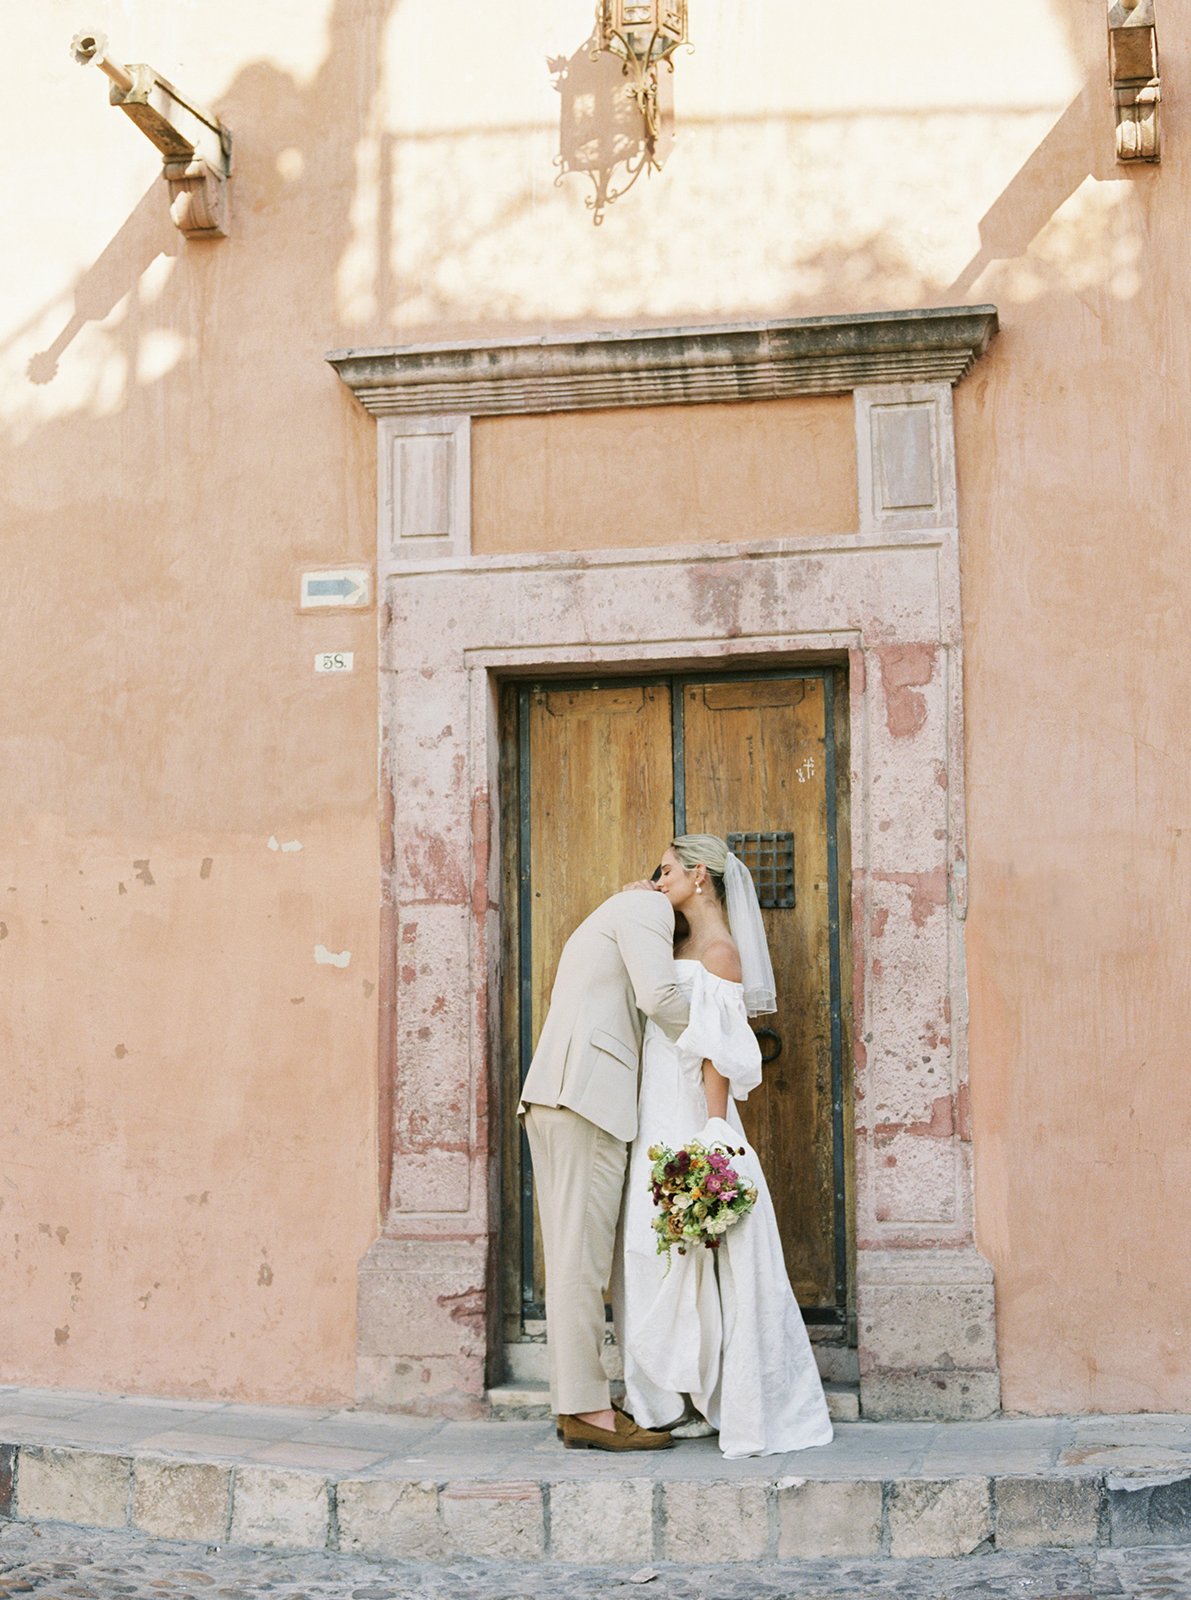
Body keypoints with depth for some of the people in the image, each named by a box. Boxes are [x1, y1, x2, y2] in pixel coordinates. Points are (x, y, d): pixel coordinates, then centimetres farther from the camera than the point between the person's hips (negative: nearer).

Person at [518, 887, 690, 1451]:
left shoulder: (601, 923, 32)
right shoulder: (646, 905, 2)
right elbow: (660, 995, -12)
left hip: (550, 1097, 10)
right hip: (590, 1094, -10)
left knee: (571, 1255, 8)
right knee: (583, 1255, -9)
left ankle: (575, 1403, 9)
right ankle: (588, 1411, -9)